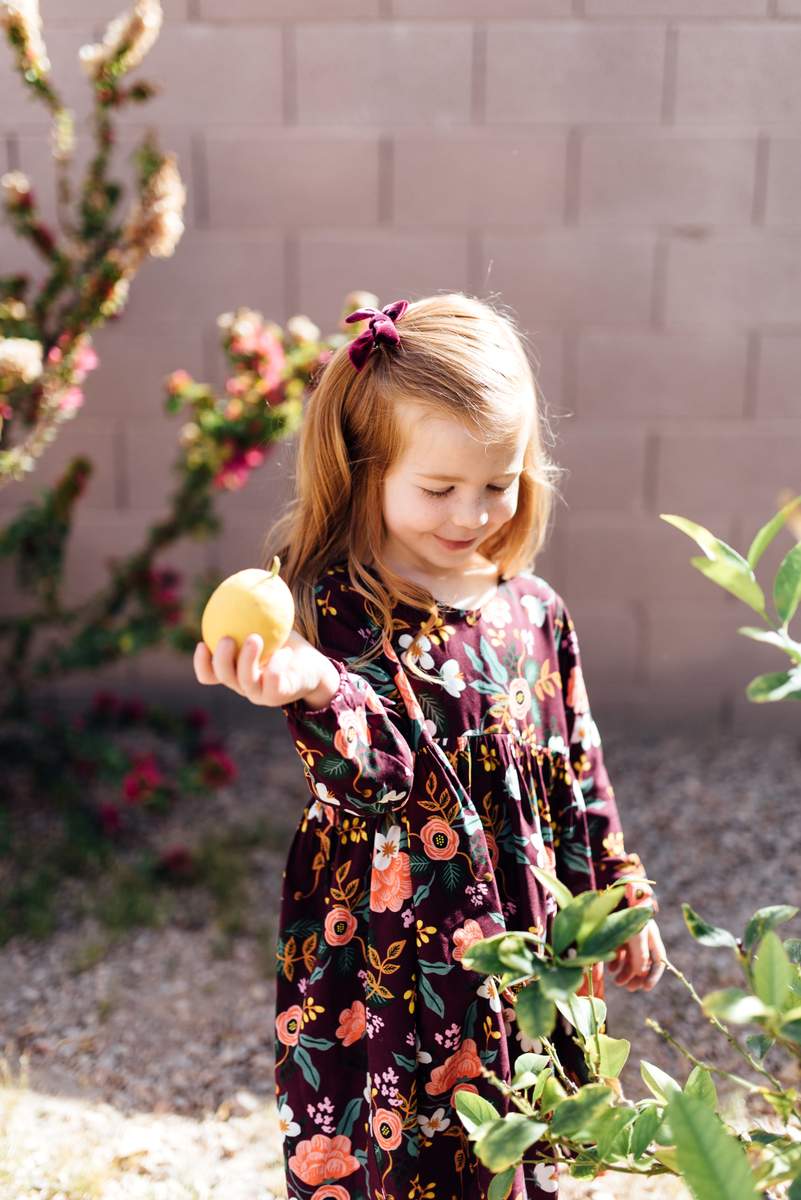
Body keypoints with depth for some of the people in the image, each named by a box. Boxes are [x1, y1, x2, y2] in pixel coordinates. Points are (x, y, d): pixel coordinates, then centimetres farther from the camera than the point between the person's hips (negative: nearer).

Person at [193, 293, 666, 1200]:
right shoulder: (337, 610, -14)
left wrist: (622, 896, 15)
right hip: (388, 950, -4)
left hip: (527, 944, 5)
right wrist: (317, 689, -44)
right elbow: (374, 773, -25)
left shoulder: (535, 612, 1)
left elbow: (578, 771, 10)